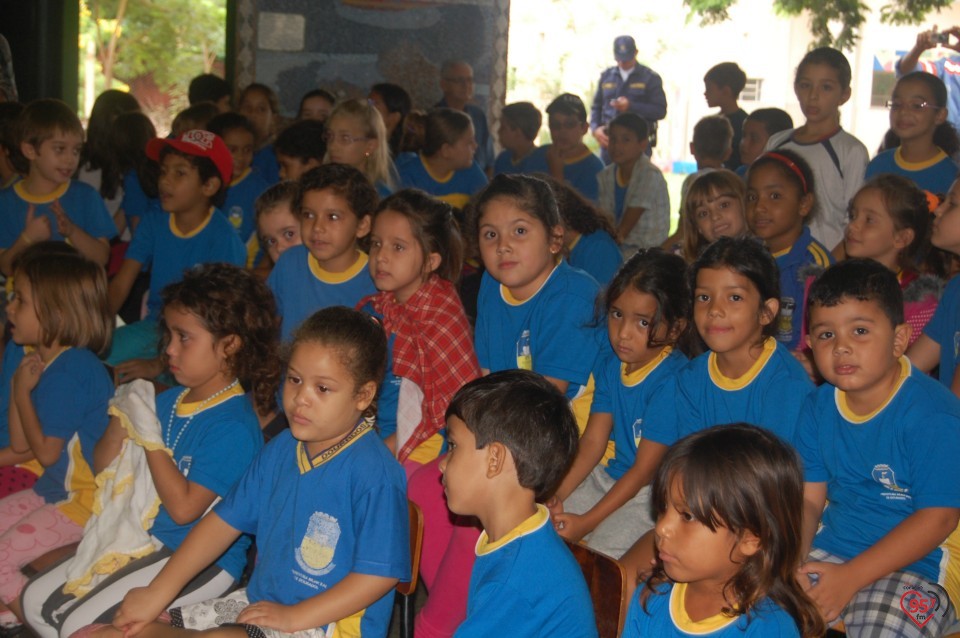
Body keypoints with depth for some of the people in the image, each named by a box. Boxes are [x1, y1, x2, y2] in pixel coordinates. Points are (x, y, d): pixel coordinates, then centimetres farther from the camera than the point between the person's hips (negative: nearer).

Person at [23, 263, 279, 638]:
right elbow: (106, 472, 13)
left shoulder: (233, 425, -19)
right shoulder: (168, 401, 5)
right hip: (145, 538, 9)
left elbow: (184, 507, -24)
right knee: (37, 601, 10)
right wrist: (120, 425, -7)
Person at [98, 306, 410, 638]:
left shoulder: (374, 473, -20)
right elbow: (225, 520, 11)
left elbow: (381, 573, -20)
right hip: (260, 602, 8)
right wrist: (157, 593, 6)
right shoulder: (280, 449, 5)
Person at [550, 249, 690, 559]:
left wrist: (588, 521, -18)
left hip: (653, 491, -7)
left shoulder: (672, 380, -22)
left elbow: (645, 469, -19)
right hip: (609, 476, 8)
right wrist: (557, 493, -9)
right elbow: (592, 441, 4)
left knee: (601, 554, -26)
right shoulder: (609, 362, 2)